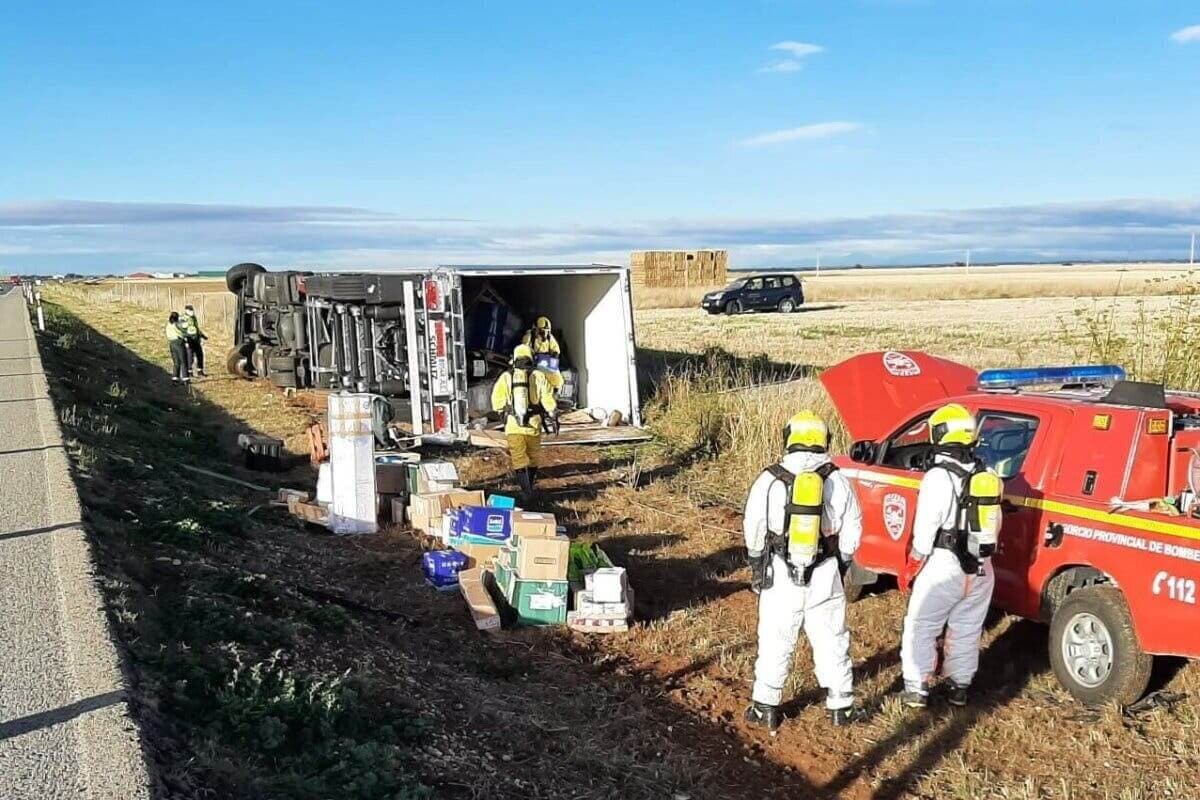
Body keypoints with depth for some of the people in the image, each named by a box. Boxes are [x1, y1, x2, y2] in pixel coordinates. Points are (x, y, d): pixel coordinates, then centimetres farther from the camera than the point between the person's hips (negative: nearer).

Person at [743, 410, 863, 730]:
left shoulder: (770, 479, -8)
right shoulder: (837, 480, -3)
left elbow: (753, 529, -2)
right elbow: (852, 530, 2)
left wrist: (756, 565, 14)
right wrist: (840, 564, 18)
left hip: (780, 575, -1)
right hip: (825, 577, 1)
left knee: (775, 643, 10)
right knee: (831, 642, 13)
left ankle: (765, 708, 17)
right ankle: (841, 707, 22)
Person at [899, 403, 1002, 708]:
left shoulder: (939, 477, -17)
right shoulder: (985, 476, 3)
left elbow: (926, 530, -16)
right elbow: (993, 525, 9)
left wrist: (911, 567, -5)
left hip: (944, 566, -6)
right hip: (981, 567, 6)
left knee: (920, 627, 7)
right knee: (967, 630, 17)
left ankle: (917, 688, 7)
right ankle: (960, 686, 26)